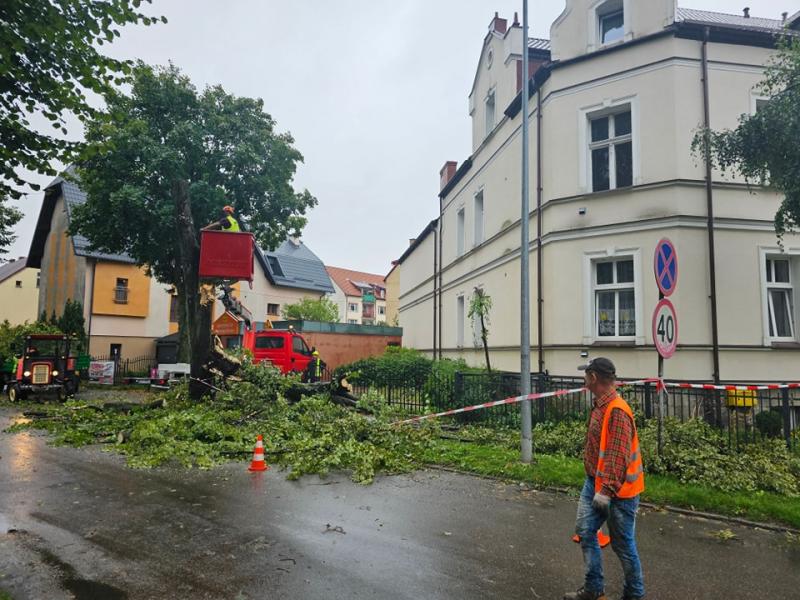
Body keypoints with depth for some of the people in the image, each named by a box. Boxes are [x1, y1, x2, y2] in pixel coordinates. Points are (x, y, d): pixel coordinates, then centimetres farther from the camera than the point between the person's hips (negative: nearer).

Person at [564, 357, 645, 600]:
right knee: (585, 530, 11)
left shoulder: (617, 411, -24)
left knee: (622, 543, 7)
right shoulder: (599, 406, 7)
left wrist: (606, 490, -25)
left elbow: (618, 456, -27)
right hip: (595, 482, 9)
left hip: (617, 490, -9)